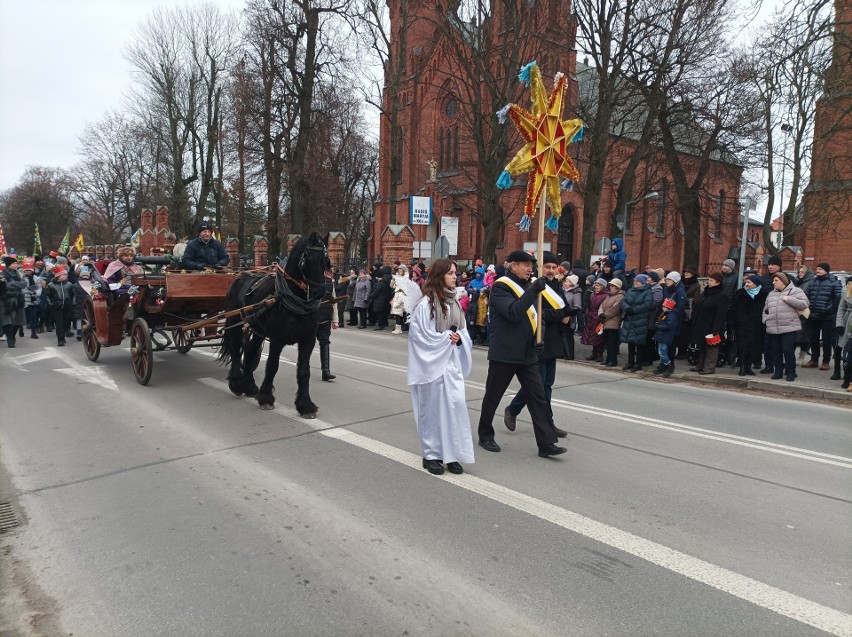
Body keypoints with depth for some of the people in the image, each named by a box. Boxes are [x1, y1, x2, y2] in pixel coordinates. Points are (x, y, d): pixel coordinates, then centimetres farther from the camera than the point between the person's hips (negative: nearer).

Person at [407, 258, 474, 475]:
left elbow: (462, 332, 14)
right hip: (433, 363, -6)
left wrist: (458, 337, -8)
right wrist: (447, 337, -12)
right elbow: (420, 335, -12)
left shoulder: (454, 301, 9)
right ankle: (431, 455, 16)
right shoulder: (426, 304, -12)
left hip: (452, 362, 6)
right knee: (433, 408, 3)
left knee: (455, 405, 2)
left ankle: (450, 454, 14)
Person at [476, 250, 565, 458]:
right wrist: (533, 290, -27)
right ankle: (485, 435, 25)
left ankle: (546, 443, 4)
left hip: (527, 353, 7)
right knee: (493, 396, 8)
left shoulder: (527, 285, 14)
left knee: (538, 397, 2)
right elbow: (513, 312, -26)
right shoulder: (500, 287, -11)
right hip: (504, 353, -7)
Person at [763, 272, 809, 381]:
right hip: (773, 328, 6)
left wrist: (789, 299, -15)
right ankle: (778, 372, 19)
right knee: (776, 351, 9)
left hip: (789, 328, -6)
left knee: (788, 350, -6)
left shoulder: (794, 291, 1)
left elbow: (804, 303, -9)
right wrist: (765, 319, 9)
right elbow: (766, 309, 25)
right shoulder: (771, 294, 19)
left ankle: (790, 373, 5)